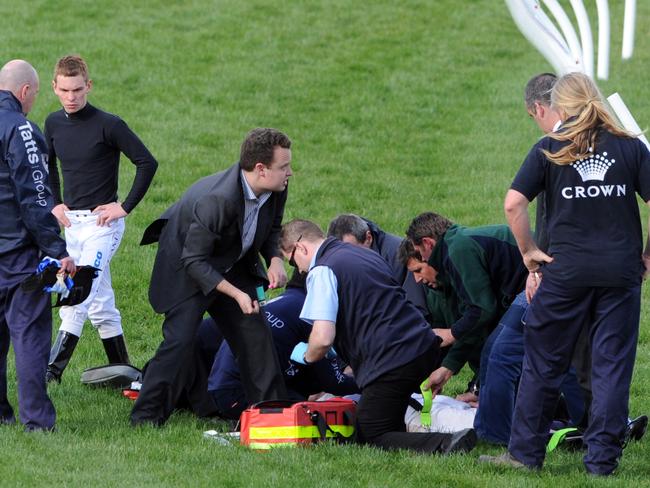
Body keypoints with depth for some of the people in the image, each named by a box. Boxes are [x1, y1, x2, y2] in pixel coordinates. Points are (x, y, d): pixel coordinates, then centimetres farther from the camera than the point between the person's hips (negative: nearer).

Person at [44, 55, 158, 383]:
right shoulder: (54, 123, 6)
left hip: (102, 222, -7)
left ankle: (53, 371, -21)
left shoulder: (108, 125, -13)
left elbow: (147, 163, -13)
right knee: (100, 303, 10)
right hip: (72, 222, 7)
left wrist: (125, 207, -13)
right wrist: (55, 203, 13)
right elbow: (48, 164, 25)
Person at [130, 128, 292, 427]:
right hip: (187, 268, -7)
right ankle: (146, 418, -8)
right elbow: (194, 261, -29)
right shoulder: (217, 200, -37)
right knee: (179, 340, -16)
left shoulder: (275, 190, -14)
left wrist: (275, 259, -13)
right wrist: (237, 294, -32)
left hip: (232, 265, 7)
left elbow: (272, 229, 8)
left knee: (255, 333, 3)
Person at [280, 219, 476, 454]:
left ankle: (445, 444, -23)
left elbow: (323, 339, -18)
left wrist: (307, 356, 5)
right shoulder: (367, 254, 20)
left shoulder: (322, 271, -8)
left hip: (390, 362, -9)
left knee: (372, 437, 0)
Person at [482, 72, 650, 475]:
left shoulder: (549, 150, 1)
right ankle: (603, 459, 5)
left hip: (566, 271, -1)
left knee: (544, 362, 9)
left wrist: (528, 250, 3)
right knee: (612, 364, 5)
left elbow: (513, 203, -8)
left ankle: (525, 452, 14)